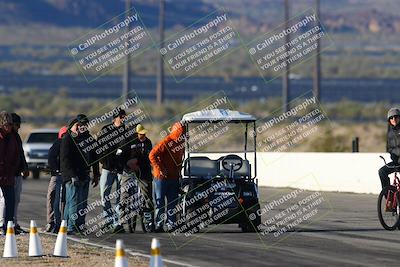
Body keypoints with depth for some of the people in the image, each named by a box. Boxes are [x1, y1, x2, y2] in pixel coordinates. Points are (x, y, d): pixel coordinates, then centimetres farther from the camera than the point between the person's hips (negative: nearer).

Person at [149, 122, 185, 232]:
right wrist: (160, 169, -18)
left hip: (174, 177, 7)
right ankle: (158, 225, 0)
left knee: (172, 202, 6)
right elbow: (152, 155, -16)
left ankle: (171, 223, 9)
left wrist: (179, 171, 13)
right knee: (160, 202, -2)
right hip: (162, 177, -7)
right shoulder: (165, 143, -14)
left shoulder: (180, 143, 9)